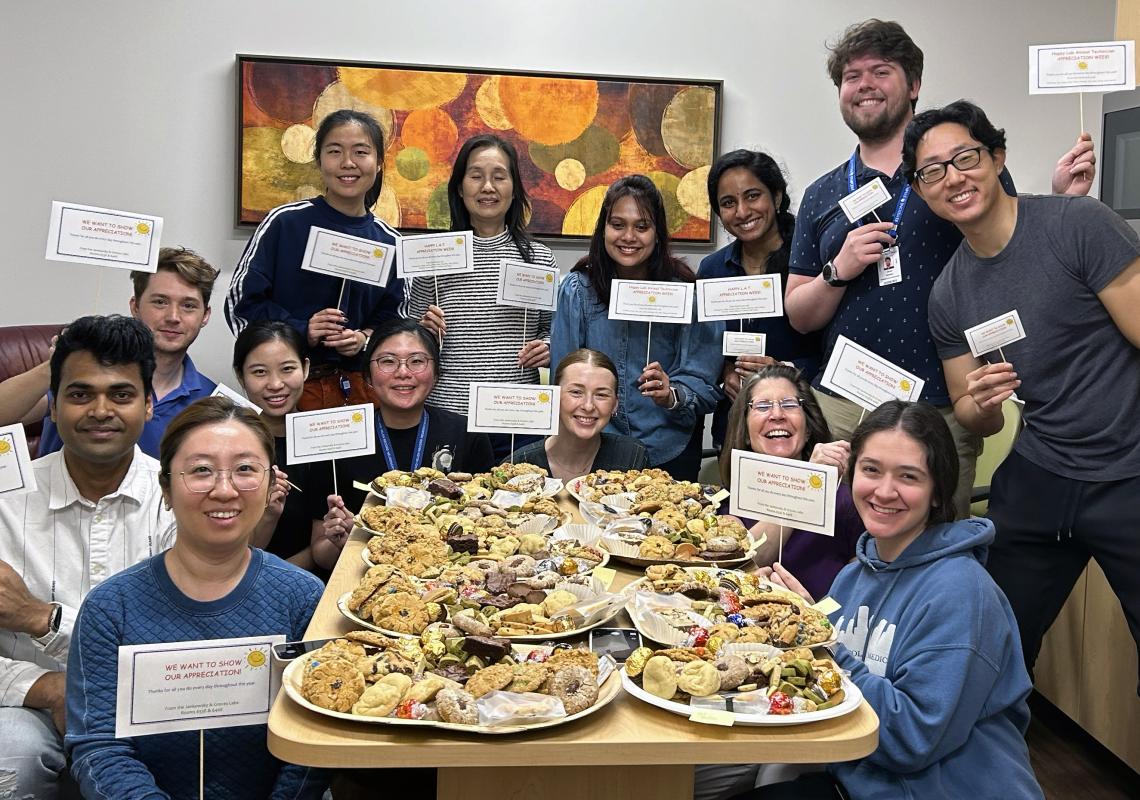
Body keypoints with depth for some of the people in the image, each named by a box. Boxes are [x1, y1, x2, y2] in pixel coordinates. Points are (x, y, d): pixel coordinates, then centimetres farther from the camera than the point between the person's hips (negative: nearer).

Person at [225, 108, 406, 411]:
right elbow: (241, 301, -3)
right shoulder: (285, 222, -5)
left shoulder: (388, 242, 4)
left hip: (360, 386, 3)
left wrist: (364, 339, -7)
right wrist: (301, 331, -16)